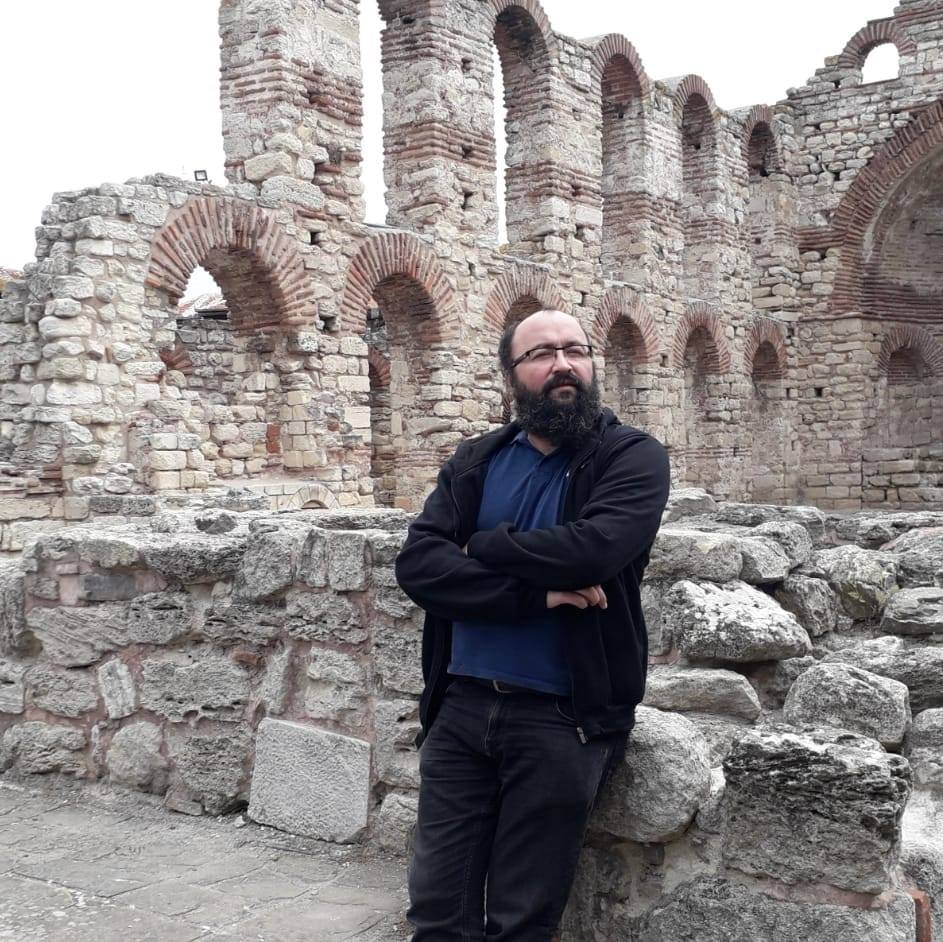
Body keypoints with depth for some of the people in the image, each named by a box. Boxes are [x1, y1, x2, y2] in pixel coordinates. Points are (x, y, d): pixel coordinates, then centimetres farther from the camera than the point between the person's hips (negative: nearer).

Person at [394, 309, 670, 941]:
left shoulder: (634, 458, -5)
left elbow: (590, 549, -24)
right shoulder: (475, 462, 6)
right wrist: (534, 592, -19)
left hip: (563, 717, -3)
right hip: (461, 706, 4)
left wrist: (483, 546, -9)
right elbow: (417, 566, -8)